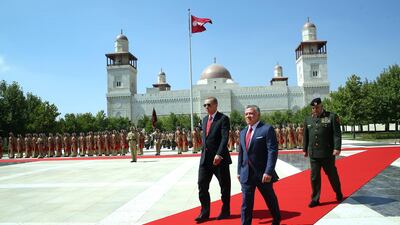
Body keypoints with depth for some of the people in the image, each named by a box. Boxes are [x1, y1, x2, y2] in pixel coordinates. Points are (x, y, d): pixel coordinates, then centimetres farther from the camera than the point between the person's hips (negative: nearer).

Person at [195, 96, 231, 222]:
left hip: (219, 158, -6)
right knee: (202, 185, 4)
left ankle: (225, 211, 25)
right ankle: (204, 213, 15)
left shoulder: (223, 118, -9)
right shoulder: (205, 119, 14)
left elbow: (225, 138, -18)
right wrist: (204, 151, 12)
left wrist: (219, 154, -27)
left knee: (224, 186, 8)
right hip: (205, 158, 7)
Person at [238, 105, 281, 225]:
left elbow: (273, 151, -16)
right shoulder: (243, 132, 11)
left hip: (263, 173, -4)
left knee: (270, 199, 16)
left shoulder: (267, 129, -10)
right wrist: (239, 171, 12)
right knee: (246, 202, 4)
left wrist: (268, 172, -22)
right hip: (246, 174, 4)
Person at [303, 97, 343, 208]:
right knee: (314, 177, 6)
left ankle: (339, 194, 37)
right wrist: (305, 149, 15)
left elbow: (337, 134, -9)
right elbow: (305, 136, 15)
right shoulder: (308, 119, 10)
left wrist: (337, 148, -16)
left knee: (332, 175, 12)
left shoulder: (332, 116, -3)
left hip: (328, 153, -3)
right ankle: (315, 199, 17)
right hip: (313, 154, 4)